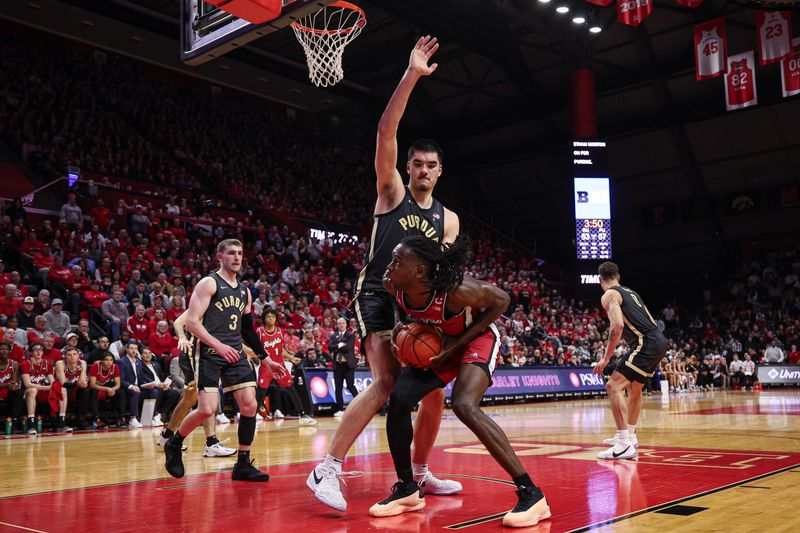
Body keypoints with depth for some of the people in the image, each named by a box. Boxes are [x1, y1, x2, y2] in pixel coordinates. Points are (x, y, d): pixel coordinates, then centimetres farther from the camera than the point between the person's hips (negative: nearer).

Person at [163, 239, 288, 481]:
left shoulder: (244, 292, 17)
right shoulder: (209, 283, -4)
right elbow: (192, 322, -13)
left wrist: (267, 359, 20)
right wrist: (219, 345, -24)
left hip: (235, 354, 7)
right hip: (210, 353, -6)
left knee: (250, 406, -4)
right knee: (207, 409, -15)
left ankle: (243, 465, 7)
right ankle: (174, 444, 13)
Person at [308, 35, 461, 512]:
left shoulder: (448, 219, 13)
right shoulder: (391, 191, 3)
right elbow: (386, 132, -11)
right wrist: (411, 76, -18)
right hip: (378, 296, -5)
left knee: (433, 394, 6)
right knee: (387, 383, -23)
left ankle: (419, 473, 25)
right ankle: (328, 469, -18)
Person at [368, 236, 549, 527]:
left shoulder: (455, 289, -37)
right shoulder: (393, 285, -20)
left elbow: (501, 300, -20)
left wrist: (457, 342, -24)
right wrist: (400, 327, -15)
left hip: (477, 338, -6)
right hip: (439, 344, 7)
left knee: (464, 405, -30)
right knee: (398, 400, -7)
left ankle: (531, 494, -22)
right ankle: (408, 490, 13)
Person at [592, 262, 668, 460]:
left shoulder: (609, 295, -2)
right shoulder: (630, 292, 24)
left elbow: (617, 325, -18)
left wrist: (606, 358, -13)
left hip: (647, 343, -9)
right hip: (659, 340, 9)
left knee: (614, 386, -12)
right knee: (633, 388, 26)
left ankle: (625, 445, -19)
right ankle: (630, 436, 39)